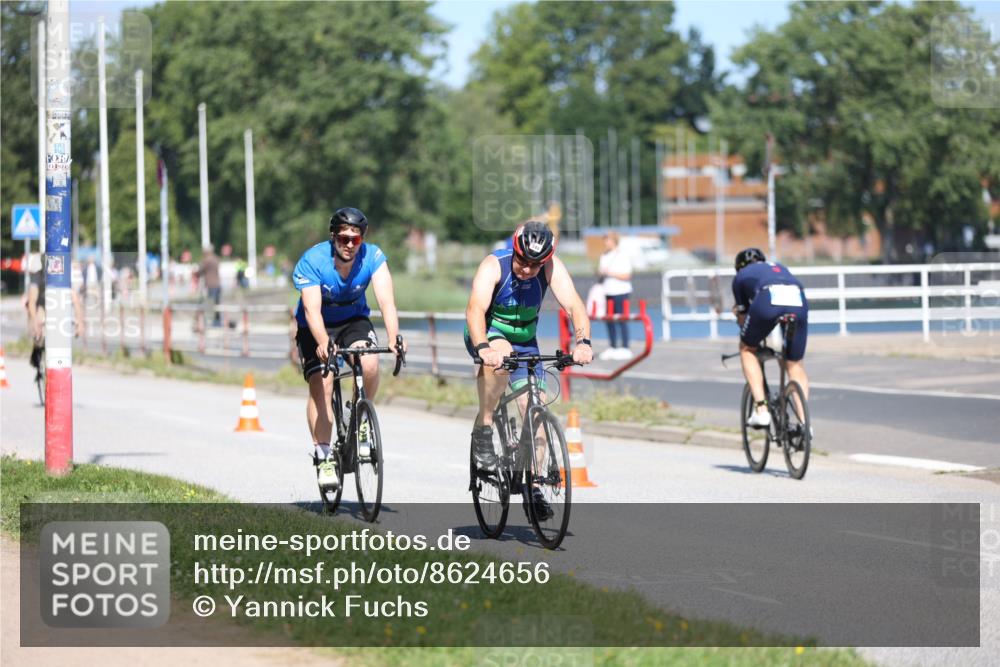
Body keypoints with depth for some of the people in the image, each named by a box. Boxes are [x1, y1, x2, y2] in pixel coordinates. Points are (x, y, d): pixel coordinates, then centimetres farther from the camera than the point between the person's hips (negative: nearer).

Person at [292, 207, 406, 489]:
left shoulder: (372, 257, -21)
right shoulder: (312, 261, -26)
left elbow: (386, 300, -31)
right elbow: (312, 310, -35)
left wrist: (393, 338, -49)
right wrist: (324, 343, -54)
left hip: (354, 320, 1)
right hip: (316, 327, -1)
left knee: (370, 364, -27)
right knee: (321, 384, -17)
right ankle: (324, 458, -9)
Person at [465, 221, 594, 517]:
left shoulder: (552, 268, -19)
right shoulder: (494, 265, -27)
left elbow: (574, 305, -29)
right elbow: (475, 309, -40)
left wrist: (583, 342, -49)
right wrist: (483, 348, -58)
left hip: (525, 343, 3)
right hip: (488, 337, -3)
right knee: (501, 352, -38)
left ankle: (532, 486, 5)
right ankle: (483, 429, -24)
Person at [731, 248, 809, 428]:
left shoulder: (741, 276, 32)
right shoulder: (779, 267, 42)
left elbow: (742, 315, 34)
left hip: (767, 301, -3)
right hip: (798, 301, 3)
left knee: (747, 349, 23)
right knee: (795, 364, 18)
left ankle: (761, 410, 9)